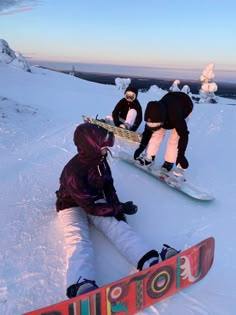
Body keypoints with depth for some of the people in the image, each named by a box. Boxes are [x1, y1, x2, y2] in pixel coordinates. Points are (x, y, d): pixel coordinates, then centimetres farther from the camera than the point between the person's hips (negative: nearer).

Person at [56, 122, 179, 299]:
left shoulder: (100, 161, -6)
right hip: (73, 206, -5)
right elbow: (90, 206, -28)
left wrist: (116, 206, -11)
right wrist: (119, 208, -21)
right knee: (79, 239, -31)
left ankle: (151, 261, -39)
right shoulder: (73, 172, -30)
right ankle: (82, 285, -55)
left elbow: (109, 185, 6)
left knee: (118, 227, -19)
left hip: (97, 202, 5)